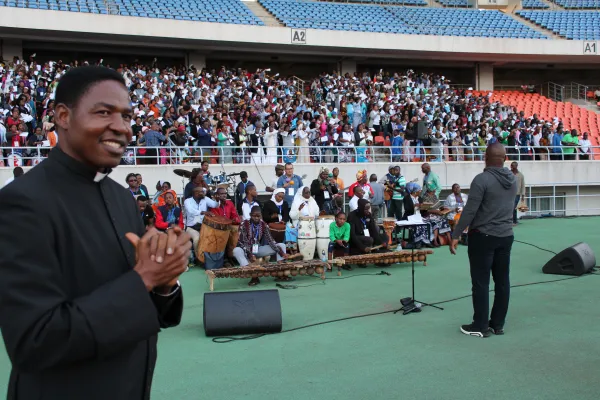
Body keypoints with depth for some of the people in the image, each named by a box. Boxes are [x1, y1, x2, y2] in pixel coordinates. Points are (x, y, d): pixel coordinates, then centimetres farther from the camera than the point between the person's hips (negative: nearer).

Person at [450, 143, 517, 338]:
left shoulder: (482, 179, -16)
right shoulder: (512, 179, 5)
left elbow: (469, 210, -18)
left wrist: (456, 235, -13)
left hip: (483, 236, -7)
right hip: (506, 235, 7)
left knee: (481, 282, 1)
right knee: (502, 281, 11)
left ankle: (480, 326, 7)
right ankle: (498, 324, 20)